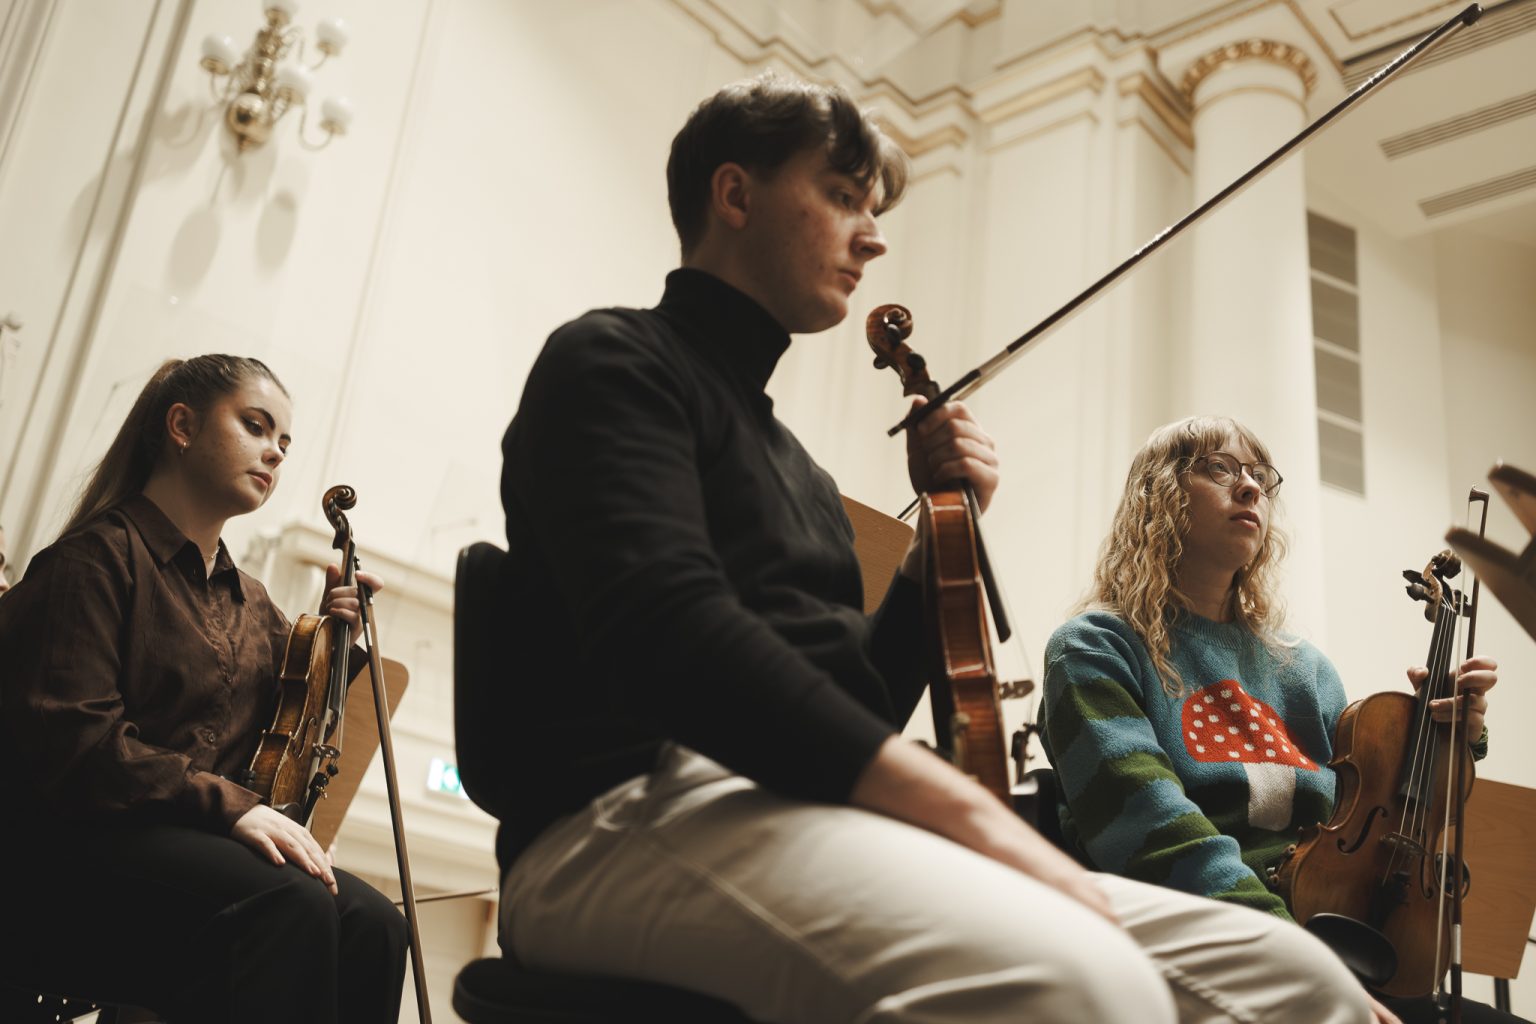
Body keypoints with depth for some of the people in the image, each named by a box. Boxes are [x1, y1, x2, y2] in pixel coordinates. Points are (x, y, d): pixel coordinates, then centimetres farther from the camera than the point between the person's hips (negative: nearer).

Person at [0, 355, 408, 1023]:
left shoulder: (252, 604, 21)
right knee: (293, 908, -36)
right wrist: (228, 804, -22)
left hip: (200, 845, 7)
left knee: (372, 926, -25)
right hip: (85, 844, -6)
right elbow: (74, 736, -14)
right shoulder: (100, 555, -1)